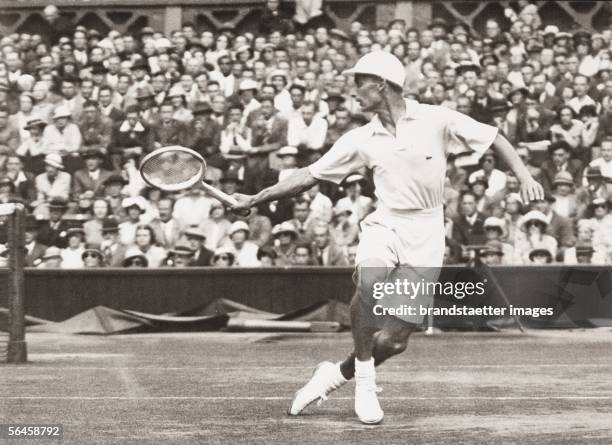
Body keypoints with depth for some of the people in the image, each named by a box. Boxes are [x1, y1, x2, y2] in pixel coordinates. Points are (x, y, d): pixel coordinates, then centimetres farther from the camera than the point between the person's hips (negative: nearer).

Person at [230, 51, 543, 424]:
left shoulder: (436, 120, -3)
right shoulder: (361, 139, 6)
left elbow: (495, 139, 3)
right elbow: (310, 175, 10)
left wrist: (524, 176, -10)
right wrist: (256, 199, 8)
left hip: (426, 233, -1)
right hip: (385, 224, 1)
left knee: (395, 340, -6)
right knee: (369, 282, -33)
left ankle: (337, 374, 22)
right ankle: (365, 382, -15)